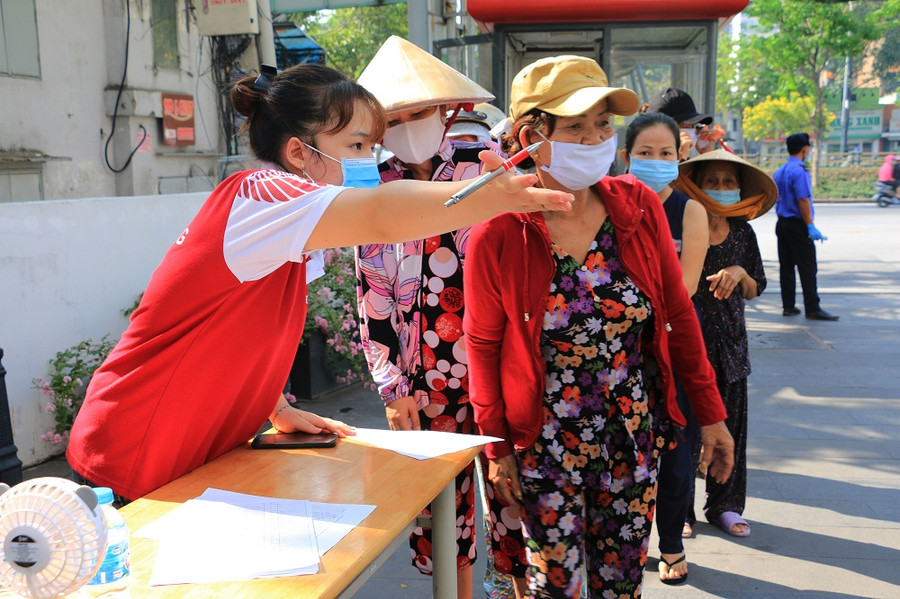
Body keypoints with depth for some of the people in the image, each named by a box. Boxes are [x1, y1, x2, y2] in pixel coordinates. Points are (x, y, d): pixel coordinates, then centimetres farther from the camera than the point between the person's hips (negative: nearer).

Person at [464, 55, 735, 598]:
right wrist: (497, 447, -2)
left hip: (635, 434, 3)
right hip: (545, 444, -3)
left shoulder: (639, 206, -6)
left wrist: (711, 413, 4)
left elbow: (679, 314, 1)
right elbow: (483, 345, -5)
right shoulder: (499, 234, -15)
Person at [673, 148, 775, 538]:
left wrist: (740, 273, -11)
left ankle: (724, 505, 26)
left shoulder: (742, 232, 4)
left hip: (729, 341, 4)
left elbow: (755, 291, 8)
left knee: (730, 424, 8)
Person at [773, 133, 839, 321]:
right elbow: (803, 200, -20)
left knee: (786, 266, 10)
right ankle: (812, 309, -1)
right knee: (807, 268, -3)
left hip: (782, 222, 9)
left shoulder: (779, 171, 11)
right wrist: (811, 226, -18)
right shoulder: (799, 171, -15)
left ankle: (788, 306, 14)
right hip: (798, 224, -8)